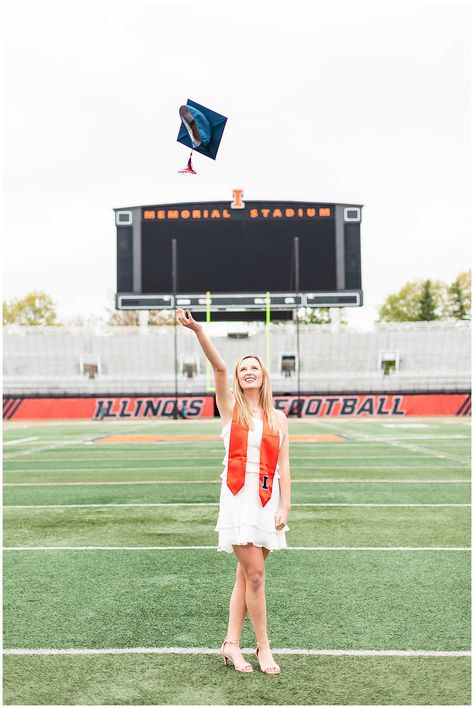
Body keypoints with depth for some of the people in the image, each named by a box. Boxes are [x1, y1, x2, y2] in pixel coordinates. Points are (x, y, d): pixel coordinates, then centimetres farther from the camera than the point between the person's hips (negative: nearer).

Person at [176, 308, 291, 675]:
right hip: (238, 496, -3)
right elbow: (220, 368, -13)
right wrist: (198, 331, -28)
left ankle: (232, 643, 19)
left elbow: (283, 465, 5)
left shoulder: (278, 418, 8)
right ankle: (263, 646, 9)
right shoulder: (231, 407, 2)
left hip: (268, 498, 3)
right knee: (254, 575, -6)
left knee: (246, 575, 9)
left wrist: (285, 506, -4)